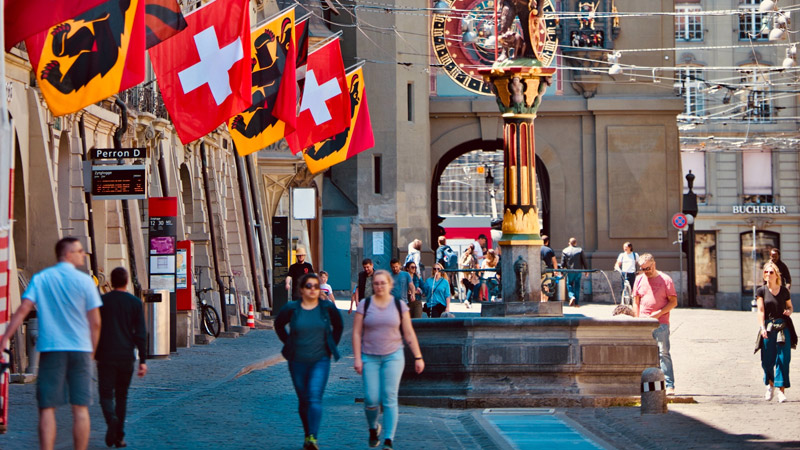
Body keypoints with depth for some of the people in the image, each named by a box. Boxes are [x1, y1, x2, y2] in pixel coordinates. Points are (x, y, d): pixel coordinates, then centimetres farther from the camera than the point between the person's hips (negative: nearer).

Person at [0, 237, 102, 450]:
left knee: (47, 408, 0)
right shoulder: (84, 281, -1)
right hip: (80, 349, -1)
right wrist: (92, 351, 11)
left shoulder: (40, 279, 4)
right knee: (80, 408, 5)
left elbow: (23, 310, -8)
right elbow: (95, 322, -1)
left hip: (50, 348, 1)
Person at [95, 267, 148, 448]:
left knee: (106, 394, 1)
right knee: (122, 396, 12)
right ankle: (119, 437, 12)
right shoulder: (135, 303, 2)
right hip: (126, 357, 1)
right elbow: (140, 334, -2)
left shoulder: (101, 301, 0)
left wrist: (93, 353, 13)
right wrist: (143, 360, -1)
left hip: (106, 357, -1)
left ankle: (111, 419, -29)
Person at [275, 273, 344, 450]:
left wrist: (332, 347, 10)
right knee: (303, 400, 10)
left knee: (315, 398, -16)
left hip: (320, 361, -2)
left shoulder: (328, 308, -3)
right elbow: (279, 325, 15)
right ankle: (307, 435, 26)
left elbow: (338, 326, 15)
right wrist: (289, 344, 9)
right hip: (297, 362, 2)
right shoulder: (291, 309, -4)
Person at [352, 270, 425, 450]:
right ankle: (373, 428, 26)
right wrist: (357, 358, -6)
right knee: (371, 399, -5)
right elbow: (356, 333, 1)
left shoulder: (399, 306, 2)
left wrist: (418, 357, 3)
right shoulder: (364, 305, 1)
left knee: (390, 399, -8)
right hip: (370, 357, 0)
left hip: (393, 356, 0)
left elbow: (409, 334, 6)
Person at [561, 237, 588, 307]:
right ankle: (576, 303, 7)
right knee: (577, 286, 7)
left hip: (570, 272, -1)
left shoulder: (564, 251, -1)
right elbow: (584, 261, 0)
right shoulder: (580, 250, 0)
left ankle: (572, 297, -17)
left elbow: (563, 263, 0)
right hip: (578, 271, 1)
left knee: (569, 285, 10)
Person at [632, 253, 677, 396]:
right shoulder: (639, 280, 11)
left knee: (663, 353, -7)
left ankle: (670, 385, -7)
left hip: (661, 324, -4)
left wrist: (659, 313, -13)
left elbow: (673, 302, -1)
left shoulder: (665, 280, 0)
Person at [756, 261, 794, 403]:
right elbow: (761, 310, -7)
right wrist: (762, 328, -19)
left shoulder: (784, 291, 6)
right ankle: (770, 385, 30)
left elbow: (790, 306, 19)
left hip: (783, 326, 0)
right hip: (768, 328, 0)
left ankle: (781, 390, -7)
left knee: (783, 358, -7)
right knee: (767, 360, 4)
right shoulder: (761, 291, 2)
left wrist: (788, 311, -6)